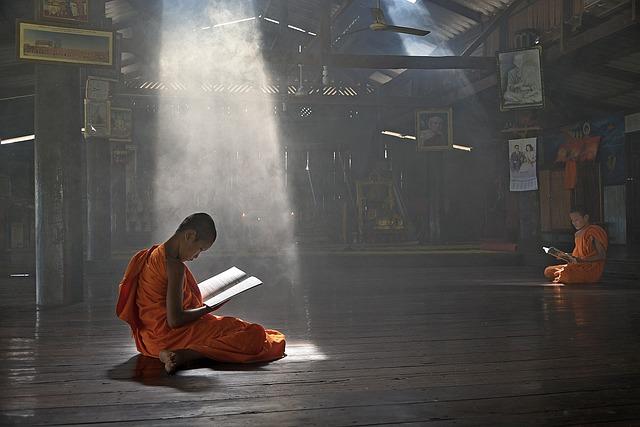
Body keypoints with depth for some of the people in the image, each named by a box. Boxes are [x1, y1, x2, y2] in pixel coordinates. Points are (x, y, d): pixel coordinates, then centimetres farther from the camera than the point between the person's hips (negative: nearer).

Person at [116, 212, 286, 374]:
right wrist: (208, 308, -8)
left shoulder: (154, 254, 9)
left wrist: (201, 305, 17)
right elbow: (175, 320, -23)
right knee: (254, 335, -15)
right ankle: (182, 356, -23)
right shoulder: (175, 266, -20)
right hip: (169, 336, -10)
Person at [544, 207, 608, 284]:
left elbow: (602, 256, -17)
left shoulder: (595, 231, -11)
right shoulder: (578, 234, 16)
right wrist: (566, 256, 1)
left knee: (565, 274, -33)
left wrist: (580, 260, -23)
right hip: (579, 266, 9)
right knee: (548, 271, -1)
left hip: (592, 269, -9)